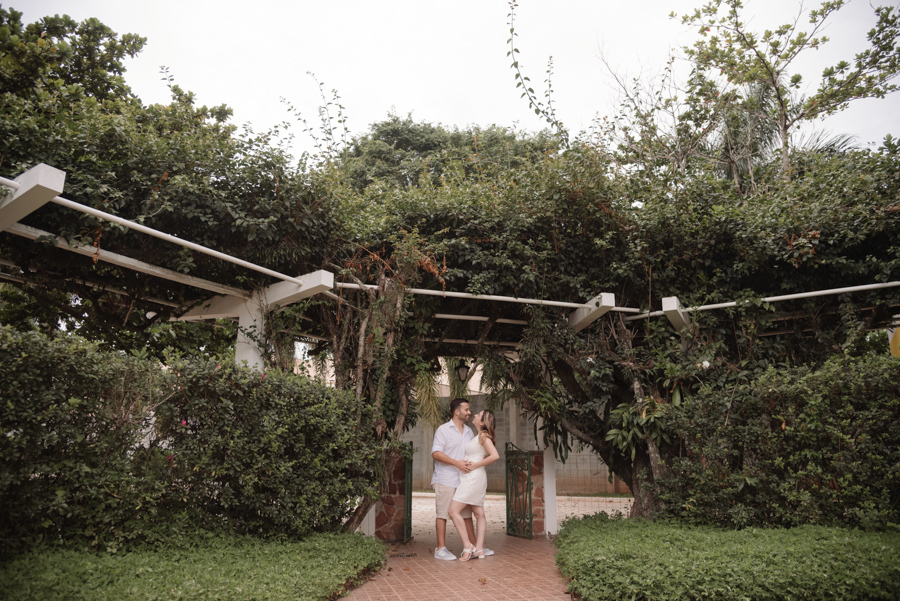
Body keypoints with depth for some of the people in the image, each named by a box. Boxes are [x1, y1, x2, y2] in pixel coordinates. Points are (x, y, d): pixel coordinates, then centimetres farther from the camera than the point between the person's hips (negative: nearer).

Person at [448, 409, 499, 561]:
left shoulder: (483, 436, -12)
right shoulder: (478, 437, 15)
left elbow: (495, 456, -23)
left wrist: (476, 465, -17)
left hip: (473, 477, -10)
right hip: (471, 478, 10)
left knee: (454, 511, -11)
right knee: (479, 514, 7)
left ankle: (468, 547, -9)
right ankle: (479, 549, 9)